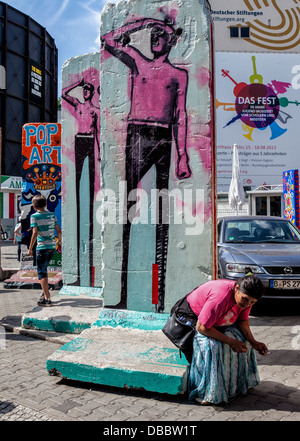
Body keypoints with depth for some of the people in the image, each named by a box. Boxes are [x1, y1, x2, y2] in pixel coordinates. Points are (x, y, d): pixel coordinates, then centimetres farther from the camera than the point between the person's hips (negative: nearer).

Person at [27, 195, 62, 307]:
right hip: (52, 246, 6)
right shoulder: (52, 215, 7)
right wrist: (59, 240, 26)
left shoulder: (34, 217, -7)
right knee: (44, 269, 22)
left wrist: (30, 248, -11)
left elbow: (35, 233, -17)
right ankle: (45, 292, 28)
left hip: (42, 247, -5)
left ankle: (47, 299, -3)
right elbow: (59, 231, 7)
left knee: (41, 272, 1)